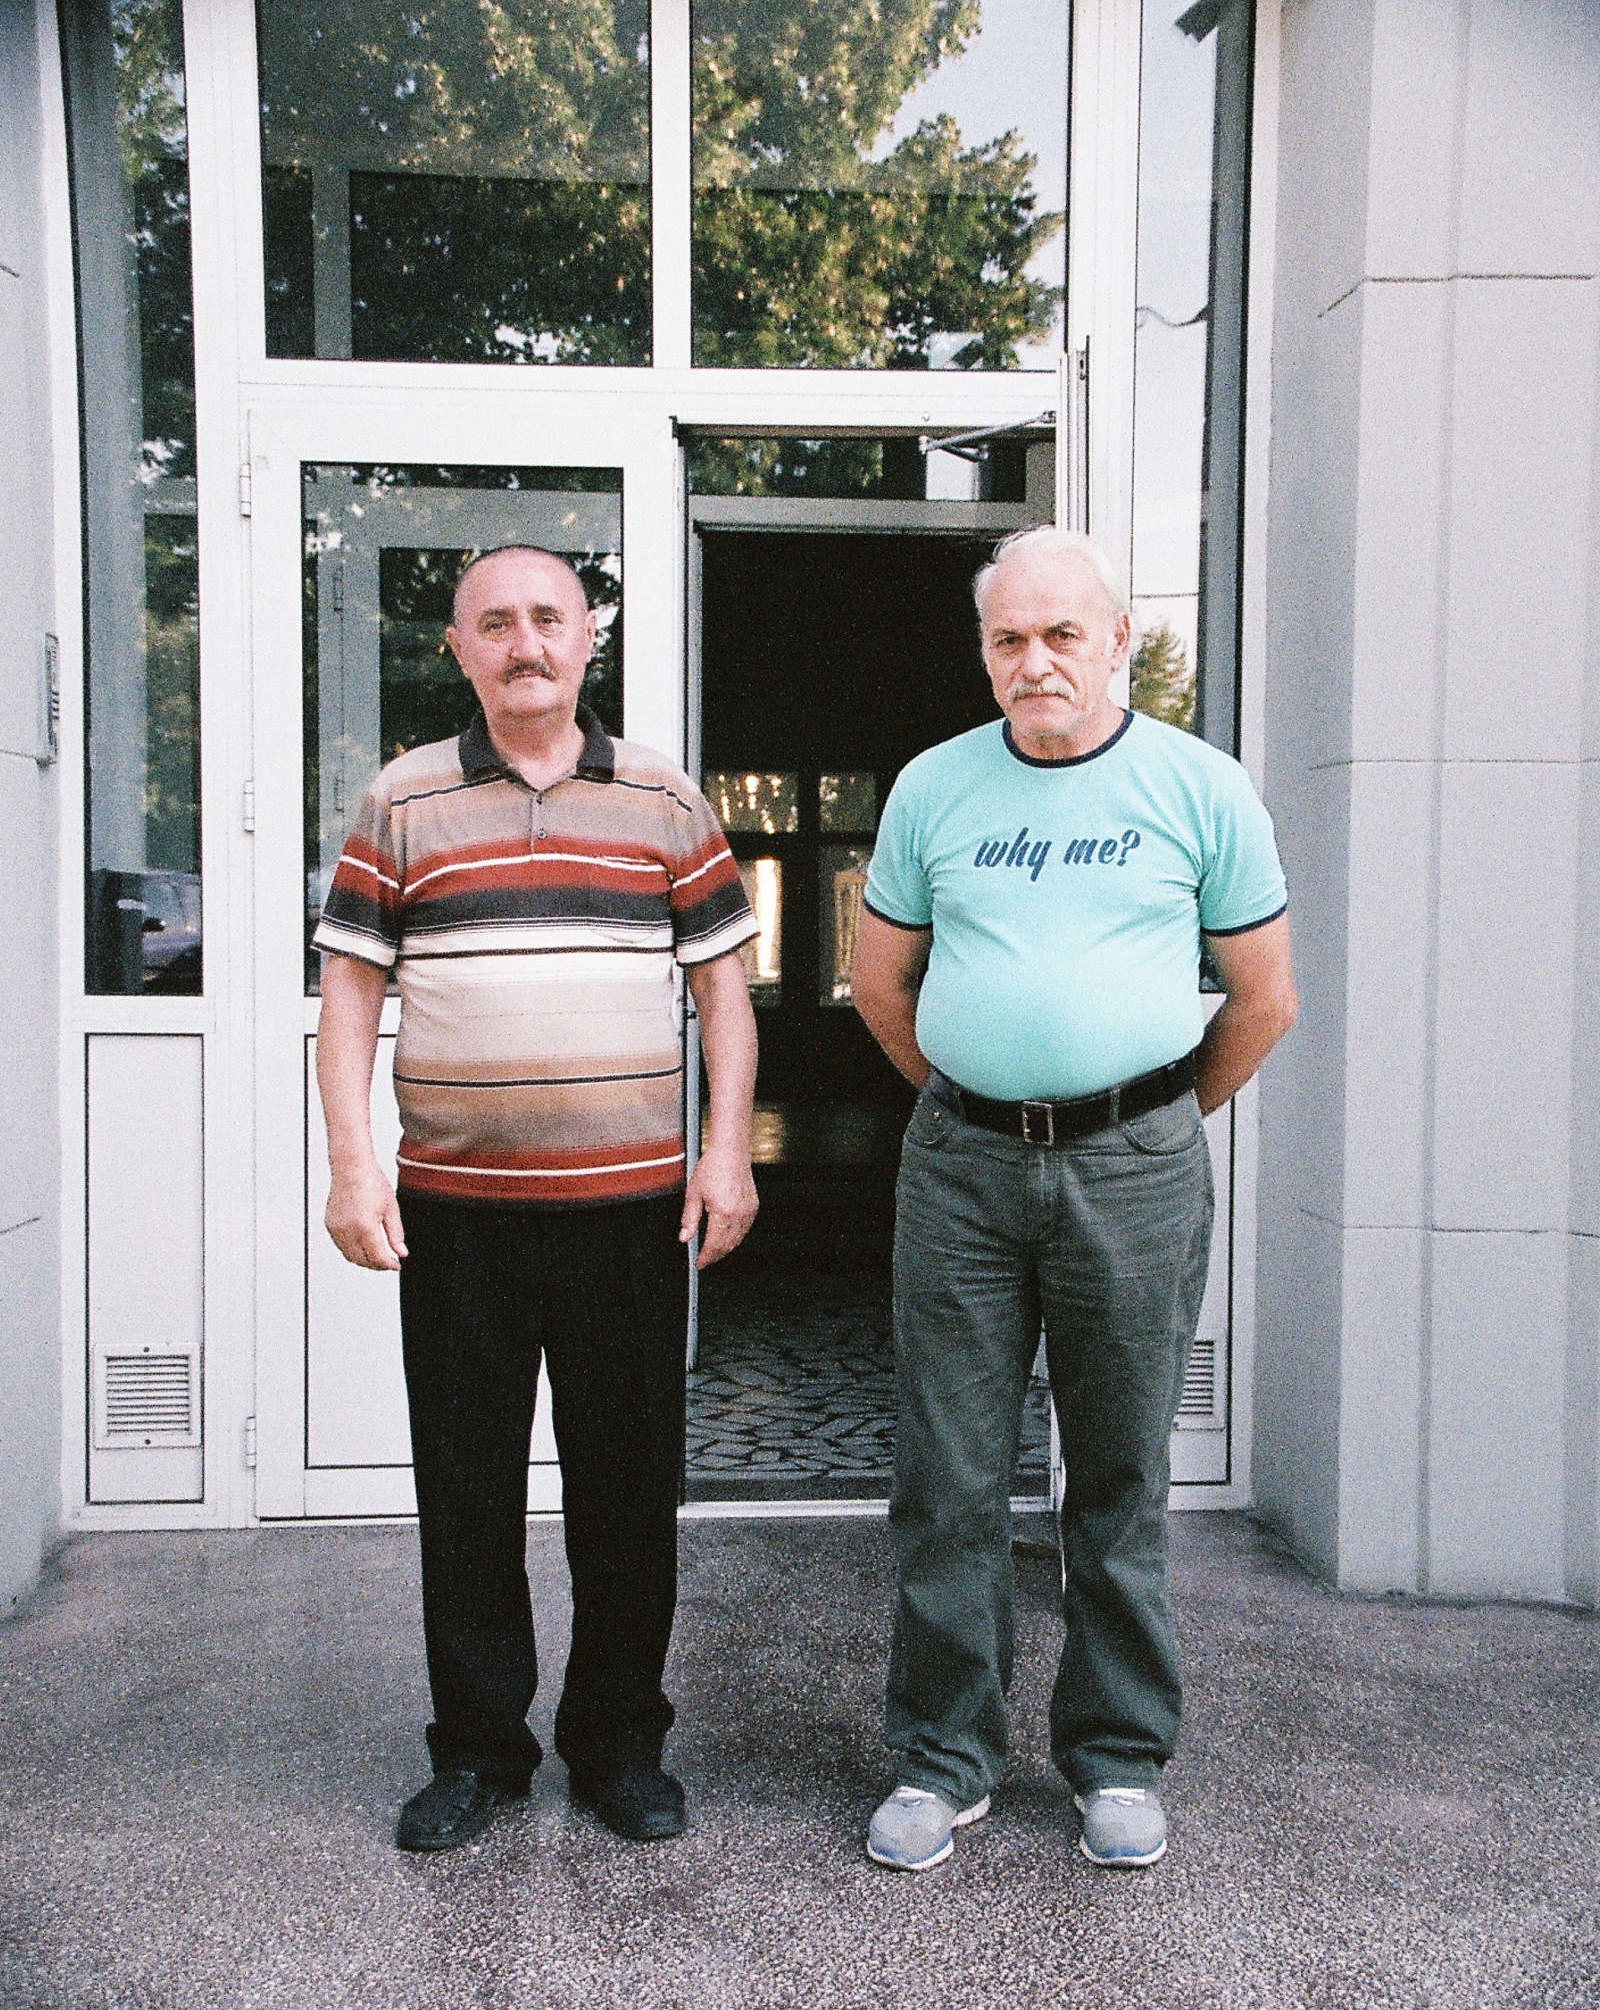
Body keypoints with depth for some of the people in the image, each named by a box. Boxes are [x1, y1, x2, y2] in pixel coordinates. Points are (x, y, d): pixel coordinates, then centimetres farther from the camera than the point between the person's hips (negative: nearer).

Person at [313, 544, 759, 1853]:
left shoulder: (665, 800, 7)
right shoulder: (403, 804, 5)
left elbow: (723, 985, 8)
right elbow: (350, 991, 5)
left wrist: (729, 1151, -2)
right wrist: (352, 1164, -4)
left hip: (633, 1205, 1)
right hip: (454, 1208, 0)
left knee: (629, 1485, 8)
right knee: (466, 1488, 8)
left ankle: (621, 1740, 26)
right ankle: (477, 1747, 26)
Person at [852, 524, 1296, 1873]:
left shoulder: (1203, 789, 1)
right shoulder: (933, 788, 6)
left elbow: (1264, 1000, 7)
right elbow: (882, 980, 16)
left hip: (1135, 1166, -1)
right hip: (961, 1165, 2)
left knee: (1121, 1481, 9)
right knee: (949, 1482, 6)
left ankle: (1121, 1759, 26)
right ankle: (943, 1761, 22)